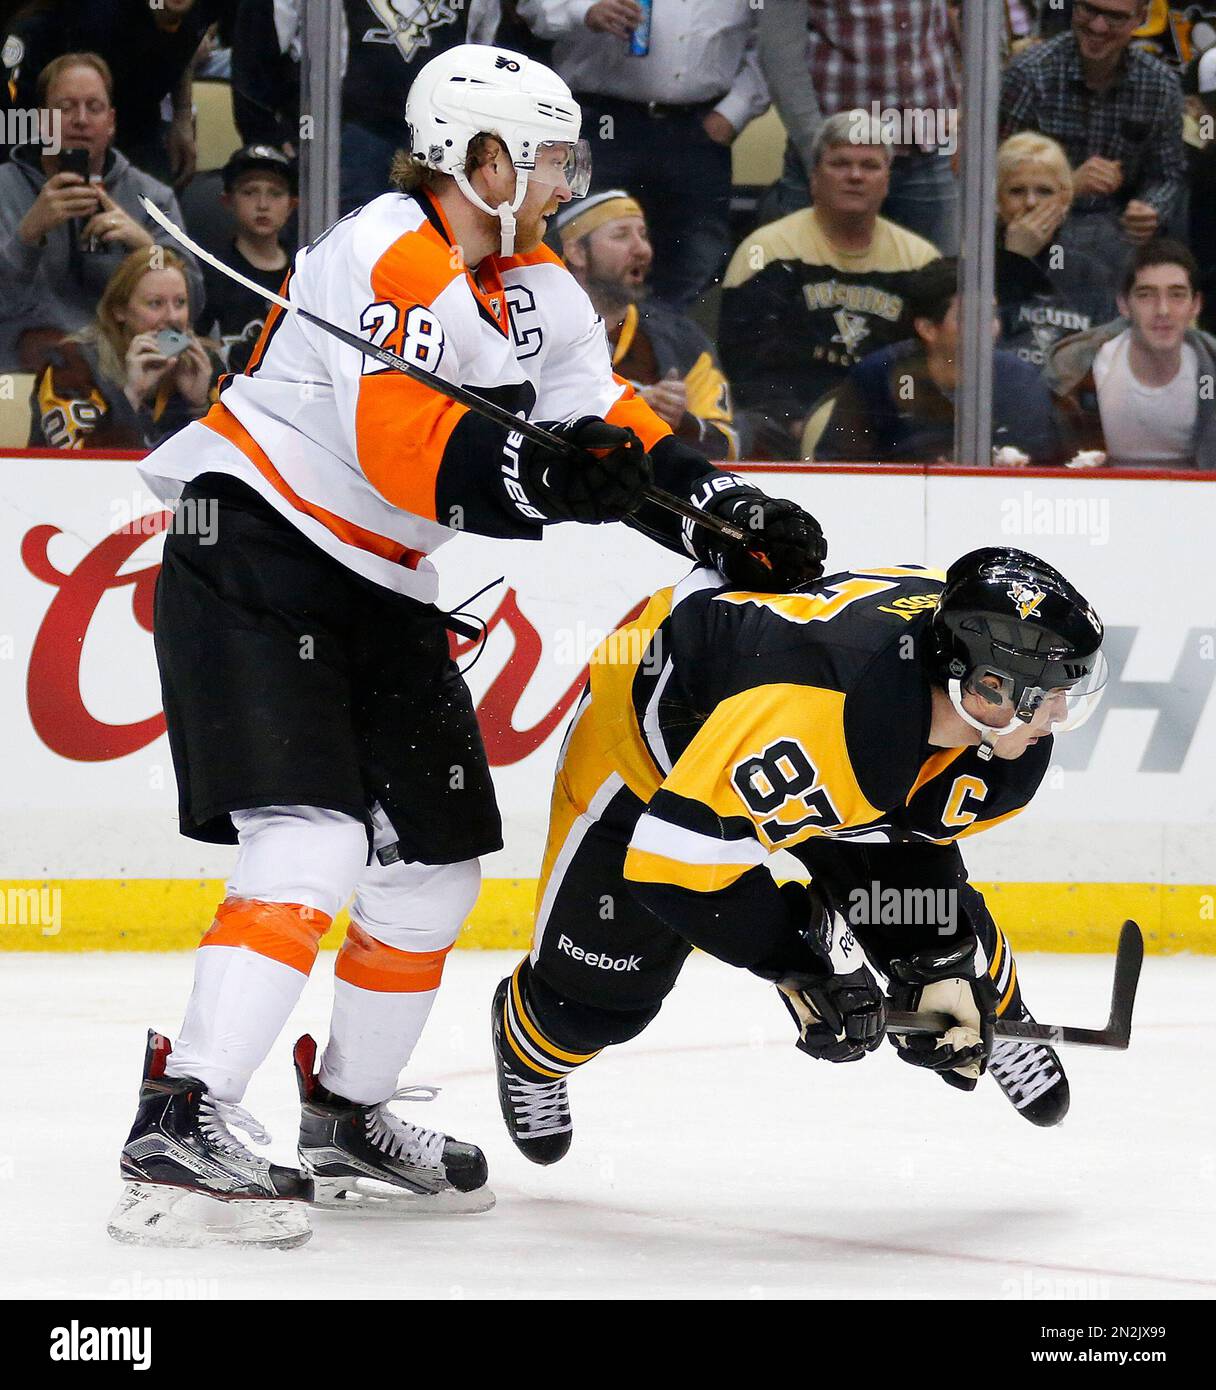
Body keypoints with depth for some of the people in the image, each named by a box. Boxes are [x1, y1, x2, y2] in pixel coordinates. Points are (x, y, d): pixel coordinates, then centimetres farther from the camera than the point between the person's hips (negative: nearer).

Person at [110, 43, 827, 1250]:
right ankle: (179, 1118, -27)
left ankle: (346, 1120, 25)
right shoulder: (392, 260, -19)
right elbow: (401, 440, -30)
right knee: (312, 844, -23)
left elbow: (602, 419, 13)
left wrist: (726, 510, -1)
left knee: (436, 856, 11)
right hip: (251, 557, -10)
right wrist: (543, 479, -42)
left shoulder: (531, 285, 12)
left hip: (377, 593, 10)